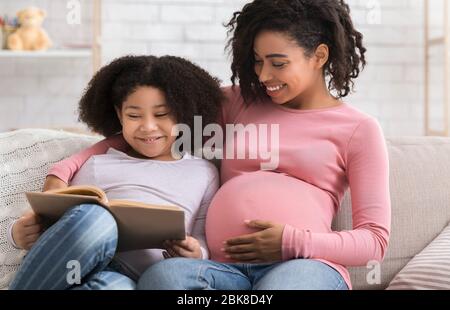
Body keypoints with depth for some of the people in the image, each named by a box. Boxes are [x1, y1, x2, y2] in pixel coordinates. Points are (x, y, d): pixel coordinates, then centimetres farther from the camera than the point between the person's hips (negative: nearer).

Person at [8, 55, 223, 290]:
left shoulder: (203, 173, 21)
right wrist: (21, 234, -5)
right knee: (95, 217, -36)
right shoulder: (98, 166, 20)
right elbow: (63, 225, 17)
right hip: (78, 270, 1)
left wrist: (196, 255, -8)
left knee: (115, 286, -40)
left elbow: (205, 241, 16)